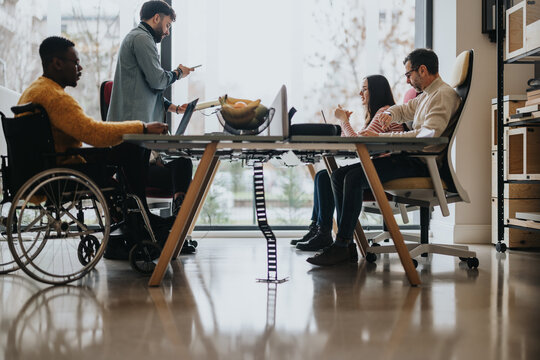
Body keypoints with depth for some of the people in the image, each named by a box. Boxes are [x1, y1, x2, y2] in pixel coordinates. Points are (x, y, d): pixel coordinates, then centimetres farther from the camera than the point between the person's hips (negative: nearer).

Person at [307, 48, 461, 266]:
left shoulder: (444, 94, -8)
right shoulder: (426, 95, 23)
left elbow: (428, 134, -24)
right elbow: (403, 110, 40)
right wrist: (390, 114, 12)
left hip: (420, 164, -10)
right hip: (409, 158, 10)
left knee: (355, 177, -26)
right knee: (339, 175, -1)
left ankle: (341, 247, -21)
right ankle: (345, 240, -6)